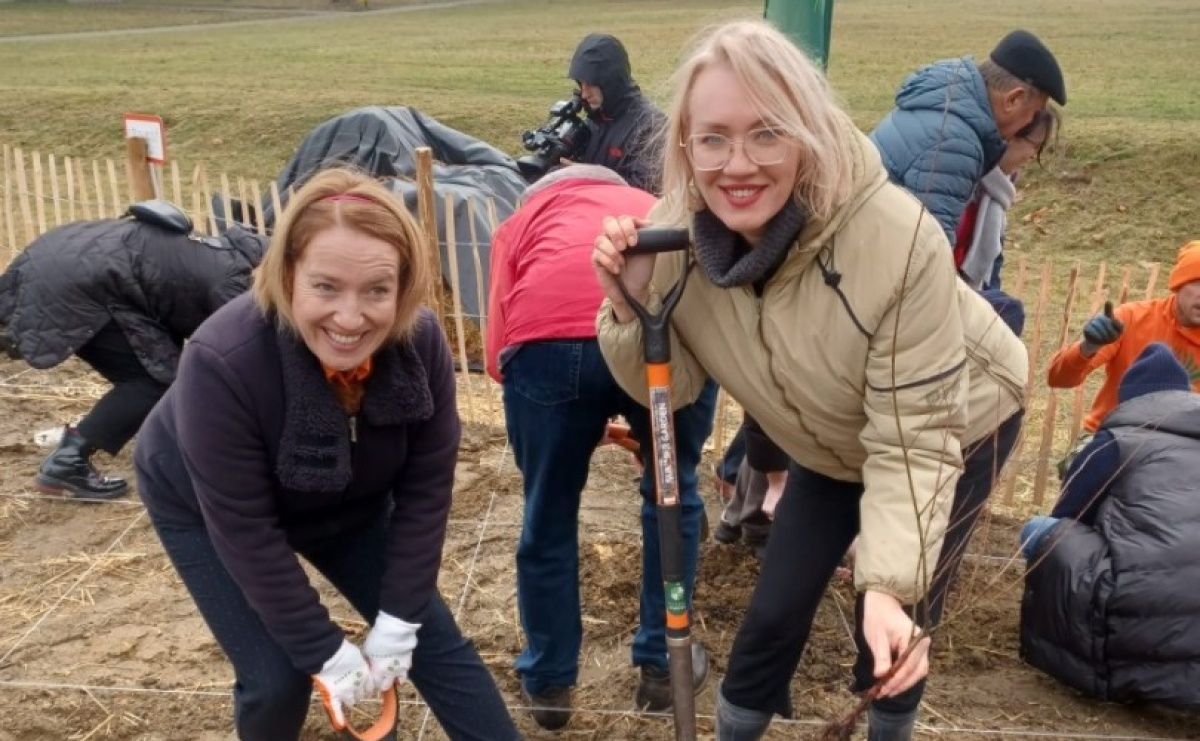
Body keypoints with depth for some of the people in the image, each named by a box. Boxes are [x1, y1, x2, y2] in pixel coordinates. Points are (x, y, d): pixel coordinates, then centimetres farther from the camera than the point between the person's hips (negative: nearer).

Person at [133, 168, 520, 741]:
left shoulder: (421, 343, -28)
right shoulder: (223, 361, -39)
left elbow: (425, 489, -17)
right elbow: (245, 531, -31)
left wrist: (398, 621, -15)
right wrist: (325, 652, -24)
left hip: (347, 502, 4)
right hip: (205, 509, -3)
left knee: (430, 639, 4)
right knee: (277, 678, -9)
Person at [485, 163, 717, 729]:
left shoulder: (522, 221, 34)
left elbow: (498, 345, 20)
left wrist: (573, 421, 35)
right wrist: (645, 426, 47)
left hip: (551, 338, -1)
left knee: (548, 517, 21)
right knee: (672, 496, 27)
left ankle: (548, 682, 38)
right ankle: (661, 666, 39)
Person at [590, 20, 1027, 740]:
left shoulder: (898, 239, -39)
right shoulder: (676, 234, -25)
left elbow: (915, 438, -33)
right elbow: (673, 385, -12)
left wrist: (890, 585, -43)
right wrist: (631, 310, -32)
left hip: (957, 423, -3)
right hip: (833, 445, 4)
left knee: (896, 634, 2)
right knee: (776, 609, 10)